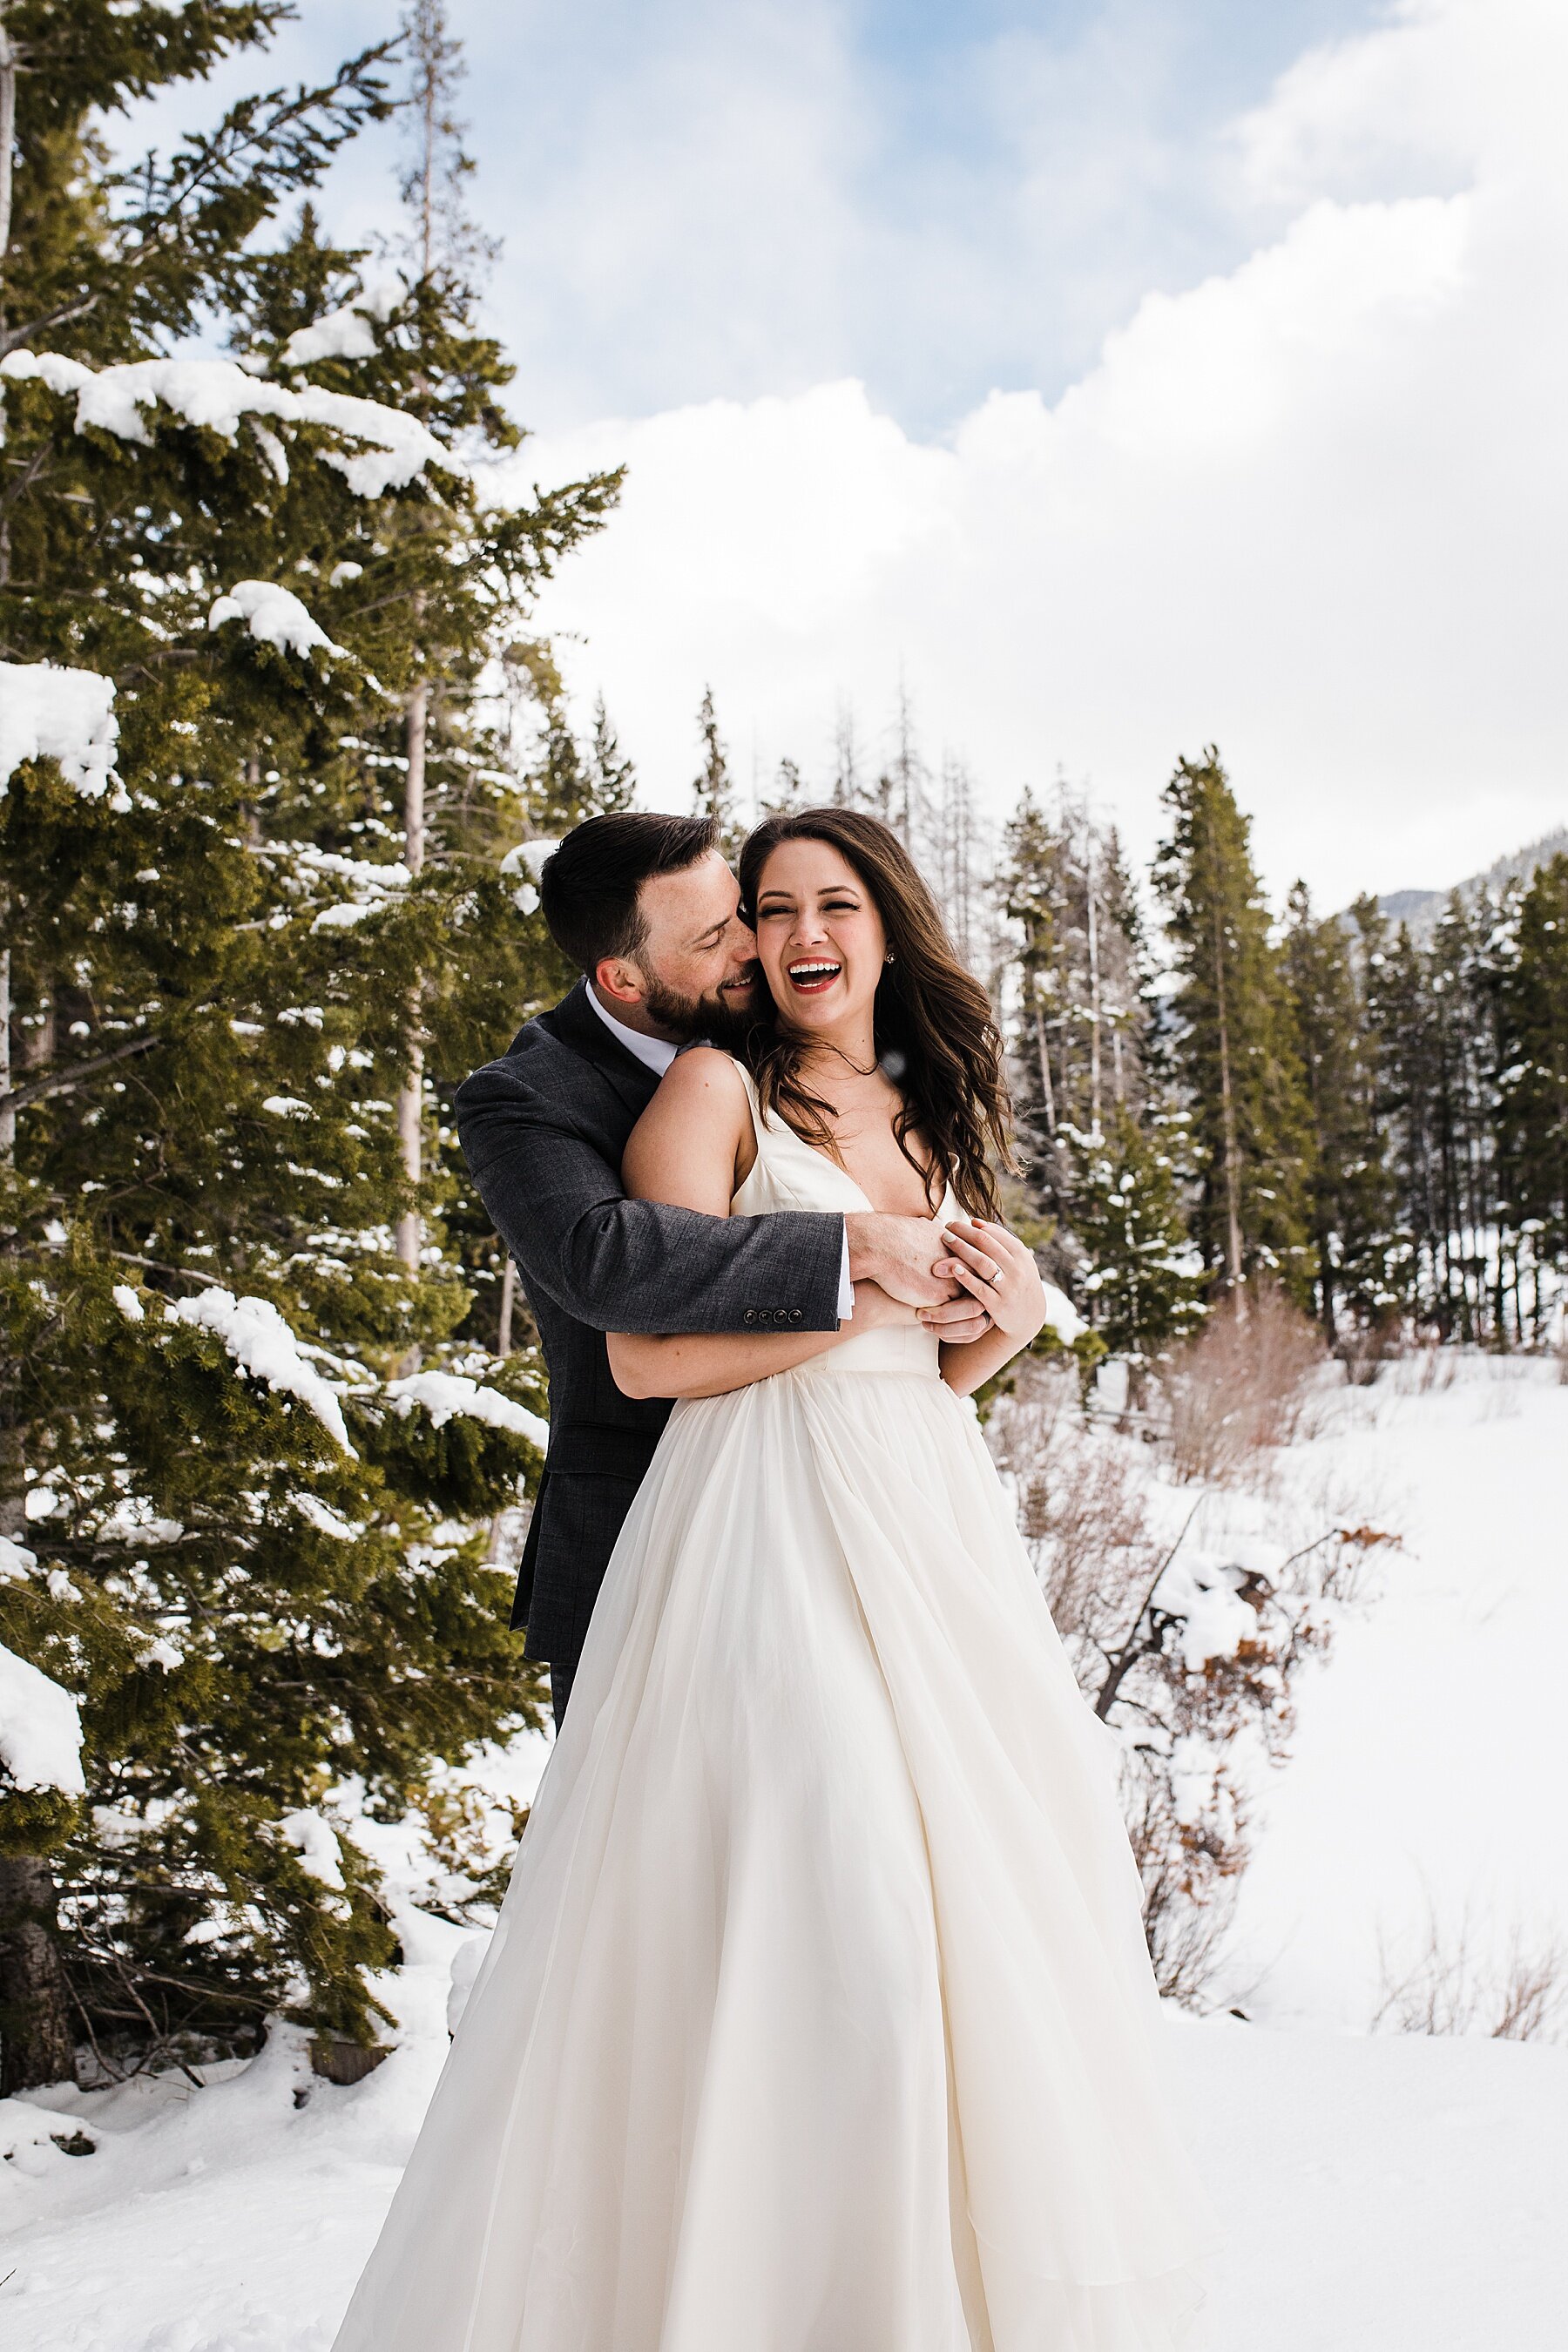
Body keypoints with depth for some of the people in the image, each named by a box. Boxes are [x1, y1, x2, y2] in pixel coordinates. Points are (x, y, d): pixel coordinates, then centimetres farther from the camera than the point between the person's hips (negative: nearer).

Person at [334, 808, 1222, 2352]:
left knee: (975, 1871, 8)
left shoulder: (930, 1120, 18)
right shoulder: (717, 1089, -1)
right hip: (767, 1526, -6)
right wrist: (863, 1291, -11)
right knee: (802, 1886, -12)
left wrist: (1008, 1321, 1)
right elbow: (646, 1354, -11)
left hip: (926, 1526, 7)